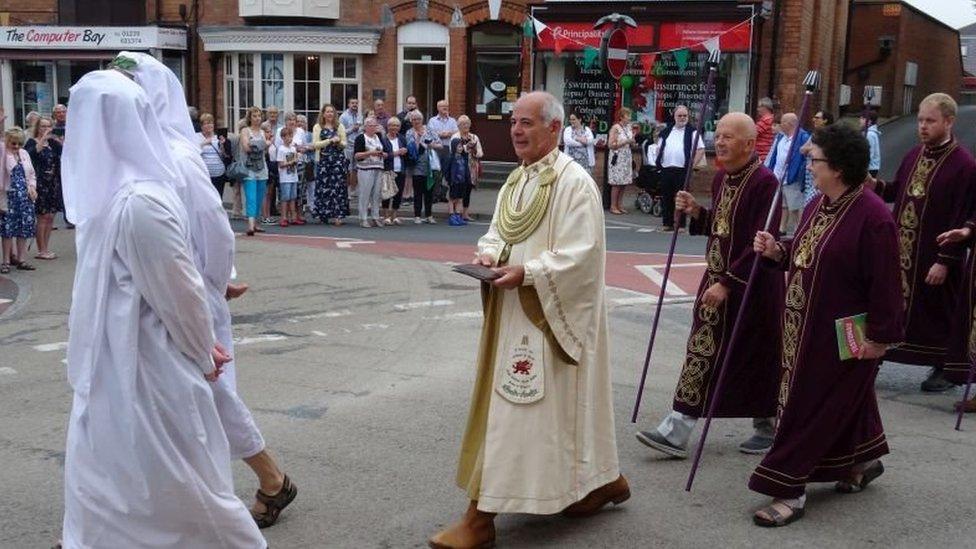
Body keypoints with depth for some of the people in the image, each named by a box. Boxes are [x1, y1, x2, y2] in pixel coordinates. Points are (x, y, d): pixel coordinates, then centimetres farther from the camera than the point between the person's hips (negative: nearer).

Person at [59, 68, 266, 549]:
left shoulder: (138, 201, -26)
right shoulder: (112, 191, 2)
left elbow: (179, 289, -19)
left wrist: (203, 354, -4)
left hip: (143, 366, -8)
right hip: (118, 362, 8)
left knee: (169, 483, 9)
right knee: (102, 478, 21)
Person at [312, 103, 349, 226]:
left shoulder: (339, 126, 12)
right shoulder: (317, 127, 6)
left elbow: (344, 144, 11)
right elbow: (315, 144, -5)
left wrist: (339, 142, -11)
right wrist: (330, 140, -12)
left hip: (338, 160, 1)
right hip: (323, 160, -1)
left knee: (338, 186, -6)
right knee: (324, 186, -1)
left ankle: (337, 215, -7)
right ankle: (323, 214, 9)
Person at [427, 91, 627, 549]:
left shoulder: (575, 183, -14)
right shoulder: (517, 180, 12)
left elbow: (581, 255, -20)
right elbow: (497, 232, 18)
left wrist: (527, 273, -25)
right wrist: (490, 254, -3)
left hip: (548, 315, -9)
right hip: (514, 311, 9)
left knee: (512, 411, -5)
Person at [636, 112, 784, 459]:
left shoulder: (764, 182, -17)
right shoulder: (721, 178, 8)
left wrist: (728, 283, -24)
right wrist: (696, 212, 1)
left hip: (751, 286, -8)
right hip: (718, 279, 8)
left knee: (756, 358, 7)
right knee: (701, 351, 6)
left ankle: (767, 428, 28)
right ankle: (676, 432, 11)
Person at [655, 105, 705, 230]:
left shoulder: (692, 132, 4)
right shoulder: (666, 132, 16)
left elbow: (701, 149, 0)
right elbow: (659, 148, 21)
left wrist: (693, 164, -7)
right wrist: (659, 162, 8)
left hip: (682, 170, -4)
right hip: (666, 169, 4)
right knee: (666, 197, 6)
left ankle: (680, 224, 2)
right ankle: (667, 223, 14)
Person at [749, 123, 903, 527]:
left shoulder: (872, 217, -23)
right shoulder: (818, 205, 4)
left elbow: (885, 283, -20)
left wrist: (880, 336, -17)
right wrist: (778, 251, -4)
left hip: (844, 337, -8)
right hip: (807, 327, 9)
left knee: (810, 408, -3)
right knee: (846, 402, 24)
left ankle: (789, 489, 6)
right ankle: (864, 460, 44)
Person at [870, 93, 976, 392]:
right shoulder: (914, 155, 6)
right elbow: (897, 191, 18)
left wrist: (945, 261, -17)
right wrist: (874, 185, -3)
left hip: (934, 257, -6)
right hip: (901, 251, 6)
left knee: (938, 311, 8)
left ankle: (945, 369, 25)